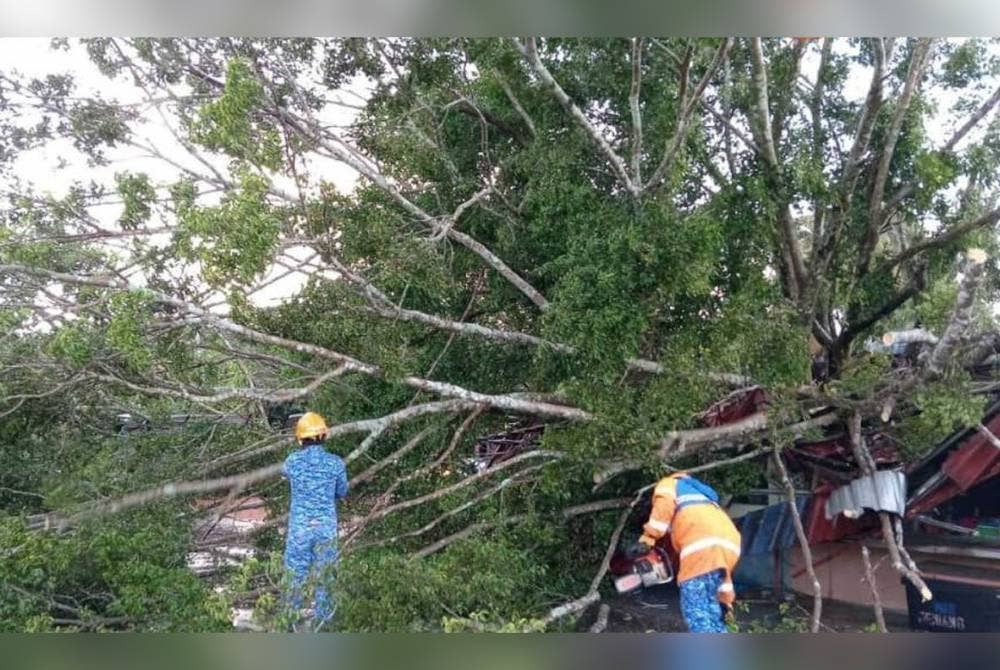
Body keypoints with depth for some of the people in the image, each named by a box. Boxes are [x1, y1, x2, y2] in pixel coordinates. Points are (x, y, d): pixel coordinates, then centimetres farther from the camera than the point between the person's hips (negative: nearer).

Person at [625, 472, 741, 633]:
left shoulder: (669, 484, 27)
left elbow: (664, 506, -1)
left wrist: (646, 541, -4)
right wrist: (725, 598, 36)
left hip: (705, 545, -8)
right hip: (728, 546, 8)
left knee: (696, 611, -8)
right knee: (709, 610, 16)